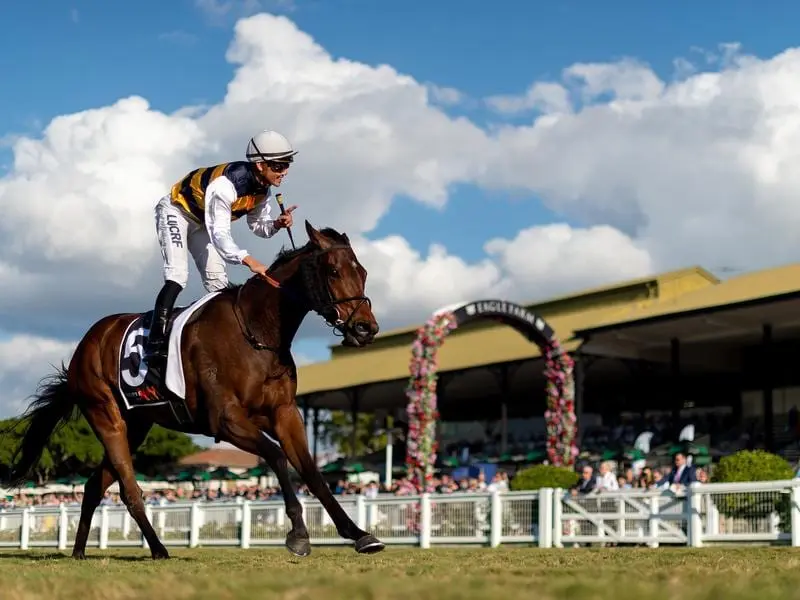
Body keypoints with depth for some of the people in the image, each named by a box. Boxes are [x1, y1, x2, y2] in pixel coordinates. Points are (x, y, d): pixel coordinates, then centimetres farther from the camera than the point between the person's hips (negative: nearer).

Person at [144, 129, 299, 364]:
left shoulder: (262, 188, -13)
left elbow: (259, 226, 0)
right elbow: (219, 234, -44)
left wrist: (277, 223, -23)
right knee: (178, 275, -23)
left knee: (217, 280, 3)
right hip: (176, 210, -9)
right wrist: (247, 259, -59)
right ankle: (155, 343, -27)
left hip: (202, 222, 9)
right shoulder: (225, 185, -39)